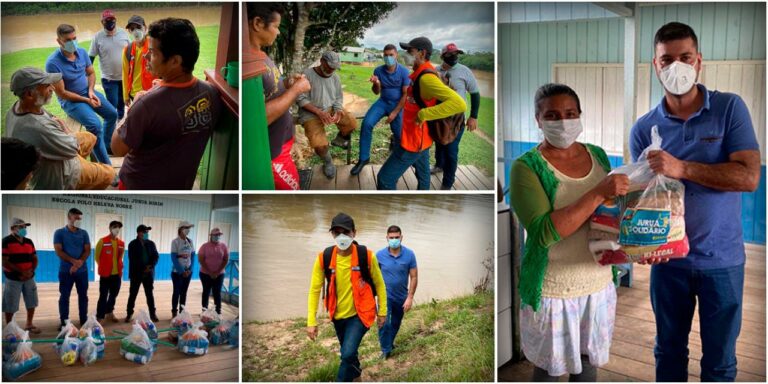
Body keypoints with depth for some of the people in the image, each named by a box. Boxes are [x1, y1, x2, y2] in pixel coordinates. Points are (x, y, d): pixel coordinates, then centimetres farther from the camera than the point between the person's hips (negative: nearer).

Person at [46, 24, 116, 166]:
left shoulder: (82, 52, -7)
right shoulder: (53, 63, -25)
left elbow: (91, 73, 8)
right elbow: (61, 93, -21)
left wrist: (91, 91, -11)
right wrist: (86, 100, -19)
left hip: (88, 92, 7)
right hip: (70, 99, -7)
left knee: (112, 114, 8)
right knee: (95, 125, -25)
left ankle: (104, 147, 32)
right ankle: (106, 164, -15)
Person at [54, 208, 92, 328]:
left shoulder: (84, 233, 7)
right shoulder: (59, 233, 0)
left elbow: (87, 250, 2)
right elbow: (58, 251, -8)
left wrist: (80, 263, -15)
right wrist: (74, 261, -17)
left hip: (82, 270, 3)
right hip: (66, 271, -3)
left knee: (83, 296, 7)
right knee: (64, 297, 1)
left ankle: (84, 321, 16)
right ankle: (64, 323, 7)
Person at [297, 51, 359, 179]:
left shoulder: (335, 76, 3)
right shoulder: (307, 74, -15)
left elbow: (338, 97, 5)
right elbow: (301, 99, -17)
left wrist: (337, 112, -17)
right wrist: (319, 112, -25)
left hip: (331, 108, 5)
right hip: (311, 113, -5)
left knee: (352, 123, -14)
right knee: (319, 145, -27)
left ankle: (339, 140, 21)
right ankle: (327, 162, 9)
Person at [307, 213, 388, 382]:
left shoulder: (366, 256, -16)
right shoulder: (324, 258, -13)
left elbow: (379, 284, -2)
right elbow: (315, 290, -5)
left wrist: (382, 311, 3)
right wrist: (311, 321, -8)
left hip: (360, 314, -3)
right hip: (338, 315, 3)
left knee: (348, 354, -19)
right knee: (348, 354, 20)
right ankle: (357, 379, 46)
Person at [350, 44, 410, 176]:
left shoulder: (404, 72, -13)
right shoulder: (378, 70, -6)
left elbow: (406, 94, -11)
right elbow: (376, 92, 2)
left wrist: (395, 113, -15)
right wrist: (376, 84, -23)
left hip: (397, 104, -2)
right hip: (383, 102, 2)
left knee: (400, 136, -11)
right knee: (367, 123, -24)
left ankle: (394, 139, 33)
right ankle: (364, 158, -13)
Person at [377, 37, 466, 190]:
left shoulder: (426, 78, -26)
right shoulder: (420, 73, 4)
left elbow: (459, 104, -37)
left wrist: (424, 114, -33)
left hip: (414, 139, -10)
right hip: (419, 136, 10)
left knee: (385, 178, -6)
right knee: (422, 174, 24)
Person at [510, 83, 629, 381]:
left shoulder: (597, 155, 3)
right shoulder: (527, 167, -15)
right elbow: (544, 232, -27)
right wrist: (598, 194, -30)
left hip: (598, 282, 5)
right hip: (552, 289, -5)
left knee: (588, 360, 21)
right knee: (549, 367, 12)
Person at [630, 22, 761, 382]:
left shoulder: (730, 108, -8)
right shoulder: (644, 128, -2)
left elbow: (749, 177, -18)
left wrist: (683, 168, -28)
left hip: (722, 259, -1)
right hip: (669, 258, 2)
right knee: (669, 351, 18)